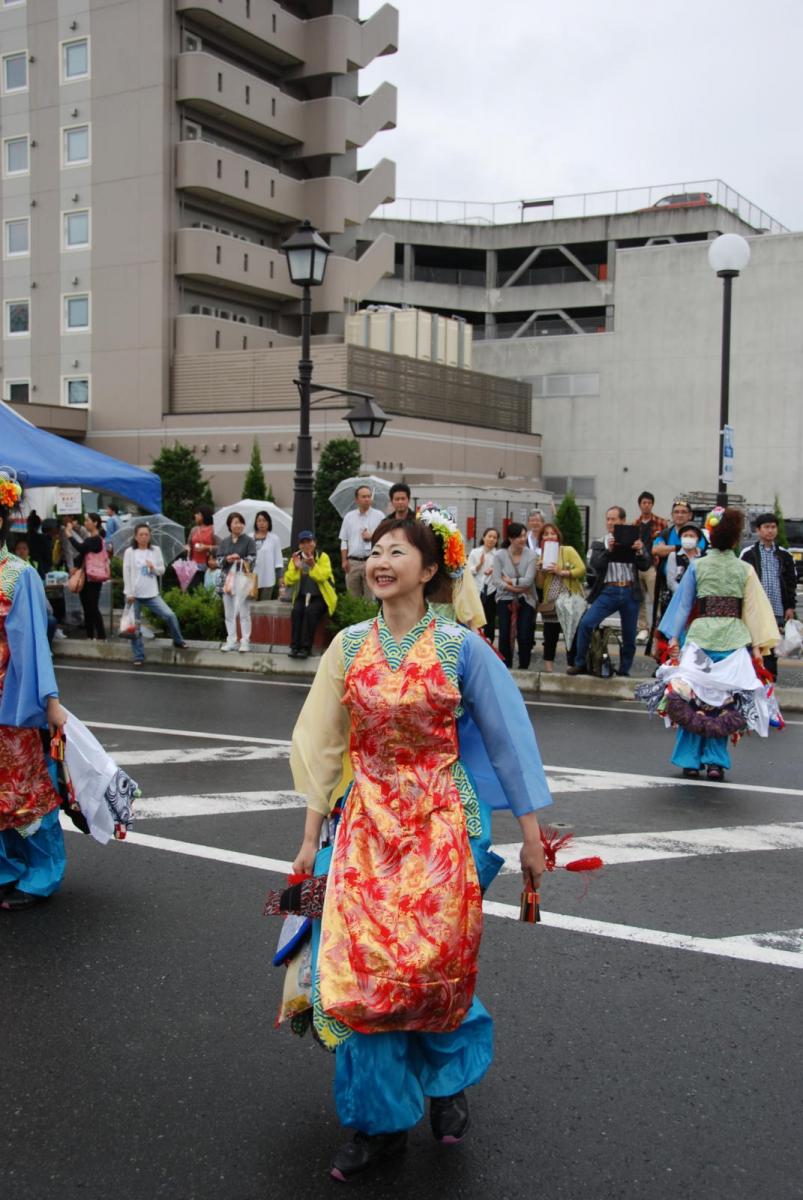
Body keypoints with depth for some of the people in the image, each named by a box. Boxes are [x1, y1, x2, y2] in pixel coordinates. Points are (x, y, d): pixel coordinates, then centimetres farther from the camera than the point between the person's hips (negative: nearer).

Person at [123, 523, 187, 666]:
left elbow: (162, 571, 6)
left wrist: (153, 567, -15)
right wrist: (129, 593, -10)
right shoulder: (130, 552, -4)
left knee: (170, 615, -10)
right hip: (134, 594, -1)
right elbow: (126, 573, -5)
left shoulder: (156, 550, 3)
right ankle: (138, 656, 13)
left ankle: (178, 641, 13)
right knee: (134, 626, 3)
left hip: (152, 594, 1)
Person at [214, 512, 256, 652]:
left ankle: (245, 642, -2)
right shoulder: (224, 542, 13)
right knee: (229, 613, 8)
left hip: (242, 579, -4)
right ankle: (231, 641, 14)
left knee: (243, 612, -5)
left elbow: (252, 559, -7)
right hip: (227, 578, 5)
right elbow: (218, 560, 8)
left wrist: (240, 561, -24)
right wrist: (227, 559, -13)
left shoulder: (249, 540, 1)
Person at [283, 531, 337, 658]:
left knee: (310, 611, -32)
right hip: (302, 596, 3)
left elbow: (323, 576, -18)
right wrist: (295, 568, -17)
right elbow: (288, 581, -2)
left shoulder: (323, 557, -2)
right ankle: (295, 646, -25)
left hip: (320, 596, -3)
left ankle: (305, 648, -29)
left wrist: (313, 565, -30)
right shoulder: (295, 558, 6)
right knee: (296, 610, -28)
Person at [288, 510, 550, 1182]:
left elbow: (509, 737, -4)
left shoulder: (460, 647, -8)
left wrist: (532, 834, -2)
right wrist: (312, 835, 7)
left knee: (433, 965, 1)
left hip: (442, 823, -3)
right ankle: (381, 1121, 20)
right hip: (367, 822, 3)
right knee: (362, 970, 0)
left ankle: (447, 1077, 34)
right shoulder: (350, 646, 2)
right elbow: (326, 746, 6)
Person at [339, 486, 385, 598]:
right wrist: (344, 560, 3)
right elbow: (344, 541, 11)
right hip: (353, 562, 2)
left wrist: (372, 537, -8)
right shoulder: (349, 517, 11)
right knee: (352, 596, 5)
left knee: (371, 597, -6)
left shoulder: (379, 516, 6)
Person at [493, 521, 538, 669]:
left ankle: (523, 668, 9)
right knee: (504, 635, -5)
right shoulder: (500, 555, -6)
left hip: (526, 599, 0)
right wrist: (514, 588, -18)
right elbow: (496, 581, -12)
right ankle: (505, 668, 7)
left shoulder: (531, 555, -8)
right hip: (505, 599, 0)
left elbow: (528, 580, -15)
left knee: (524, 636, -6)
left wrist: (509, 581, -11)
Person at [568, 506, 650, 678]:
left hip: (630, 592, 1)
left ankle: (624, 671, 21)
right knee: (586, 623, -18)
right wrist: (609, 550, -20)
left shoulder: (633, 542, 10)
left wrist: (640, 551, -18)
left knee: (629, 636, 6)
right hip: (608, 591, -1)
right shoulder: (599, 544, 10)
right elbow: (596, 564, -5)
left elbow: (645, 566, 1)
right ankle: (580, 665, -7)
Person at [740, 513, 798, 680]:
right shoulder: (748, 554, 3)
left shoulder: (784, 555, 11)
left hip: (777, 610, 2)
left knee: (772, 648, 5)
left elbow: (791, 583, 13)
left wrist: (790, 607, 6)